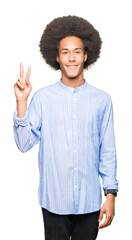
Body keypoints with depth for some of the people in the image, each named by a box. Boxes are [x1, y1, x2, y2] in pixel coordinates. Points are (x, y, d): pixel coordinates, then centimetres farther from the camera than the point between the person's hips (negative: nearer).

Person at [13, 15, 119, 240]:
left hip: (90, 202, 1)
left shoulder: (102, 99, 0)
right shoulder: (42, 97, -3)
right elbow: (24, 144, -6)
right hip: (54, 201, -1)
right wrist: (21, 102, -15)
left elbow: (108, 152, 3)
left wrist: (111, 195, 0)